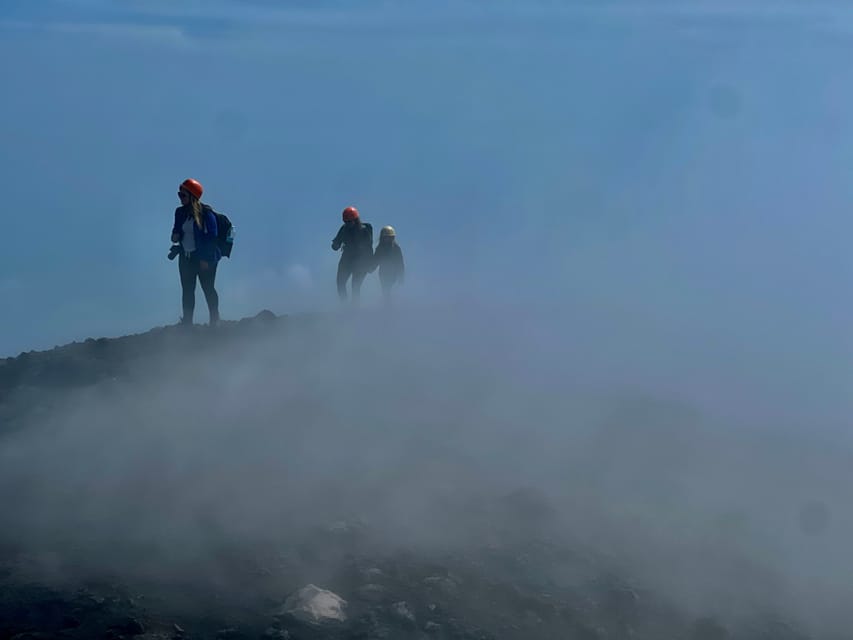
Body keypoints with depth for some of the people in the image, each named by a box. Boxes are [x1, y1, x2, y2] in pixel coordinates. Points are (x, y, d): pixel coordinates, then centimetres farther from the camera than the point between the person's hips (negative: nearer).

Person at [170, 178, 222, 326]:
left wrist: (206, 259, -18)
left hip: (204, 258, -6)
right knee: (187, 290, 6)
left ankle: (215, 321, 7)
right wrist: (175, 236, -3)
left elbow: (211, 236, -13)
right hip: (185, 257, 6)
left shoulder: (205, 213, -11)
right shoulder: (180, 212, 9)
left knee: (208, 289, -1)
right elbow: (177, 230, 22)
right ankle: (187, 322, 9)